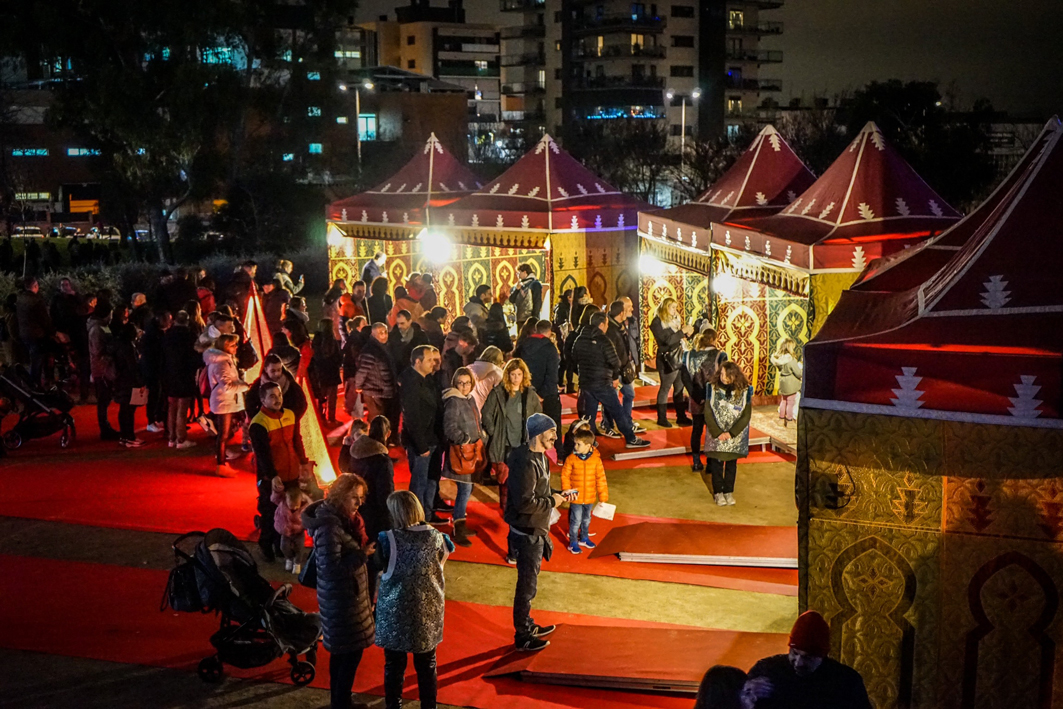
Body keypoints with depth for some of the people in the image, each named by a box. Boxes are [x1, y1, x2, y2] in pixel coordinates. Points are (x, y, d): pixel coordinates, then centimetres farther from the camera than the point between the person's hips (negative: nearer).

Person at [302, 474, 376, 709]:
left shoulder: (343, 519, 4)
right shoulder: (329, 527, -26)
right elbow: (332, 569, -27)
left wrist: (366, 547, 2)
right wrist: (363, 554, -24)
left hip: (346, 595, 10)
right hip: (341, 599, -10)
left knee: (341, 652, 20)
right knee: (351, 652, -2)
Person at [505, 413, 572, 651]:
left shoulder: (539, 457, 7)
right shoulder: (526, 463, -26)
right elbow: (524, 502, -29)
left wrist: (557, 495, 4)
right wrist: (552, 502, -17)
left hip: (536, 530, 10)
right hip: (527, 533, -10)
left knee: (529, 581, 23)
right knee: (527, 585, 2)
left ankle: (527, 625, 38)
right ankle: (522, 636, 15)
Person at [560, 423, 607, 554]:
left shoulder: (596, 460, -8)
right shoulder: (571, 459, -13)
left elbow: (601, 479, -2)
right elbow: (565, 476, -6)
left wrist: (603, 496, -1)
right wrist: (567, 492, -11)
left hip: (590, 498, 3)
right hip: (576, 498, -3)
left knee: (586, 519, 21)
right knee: (576, 520, 3)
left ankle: (584, 538, 41)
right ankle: (573, 542, 20)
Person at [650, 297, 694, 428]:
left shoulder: (675, 320, 15)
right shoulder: (657, 323, -10)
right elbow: (668, 340, -19)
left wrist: (688, 332, -1)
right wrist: (683, 331, -16)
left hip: (678, 357, 8)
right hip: (666, 359, -8)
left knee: (679, 387, 9)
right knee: (665, 388, -2)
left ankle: (681, 417, 15)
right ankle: (661, 418, 5)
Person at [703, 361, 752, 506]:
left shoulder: (744, 390, -8)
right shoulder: (712, 388, -8)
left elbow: (746, 416, -6)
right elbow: (708, 413, -7)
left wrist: (731, 433, -13)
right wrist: (717, 433, -13)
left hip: (735, 434, 0)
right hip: (716, 433, 0)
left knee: (731, 463, 8)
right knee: (716, 462, 1)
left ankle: (729, 492, 19)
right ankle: (718, 492, 12)